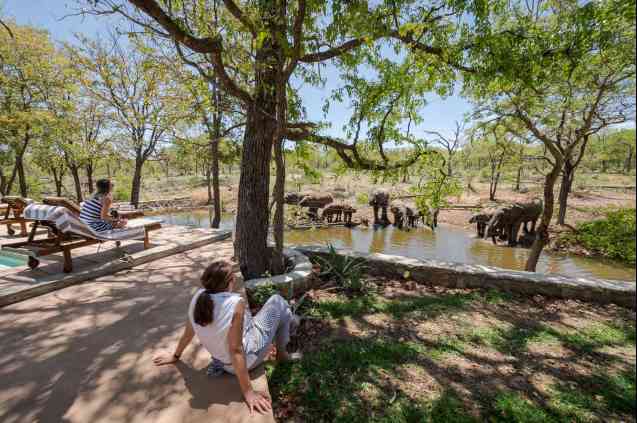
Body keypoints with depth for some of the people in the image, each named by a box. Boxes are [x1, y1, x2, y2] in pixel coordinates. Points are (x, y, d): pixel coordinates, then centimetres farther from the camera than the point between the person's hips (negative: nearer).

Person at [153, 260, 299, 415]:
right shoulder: (236, 303, -32)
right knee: (278, 301, 4)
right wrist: (248, 392, -21)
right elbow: (236, 351, -29)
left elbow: (188, 333, 2)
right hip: (247, 358, -6)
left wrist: (175, 356, 21)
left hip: (224, 360, 7)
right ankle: (282, 354, 22)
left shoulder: (198, 297, -13)